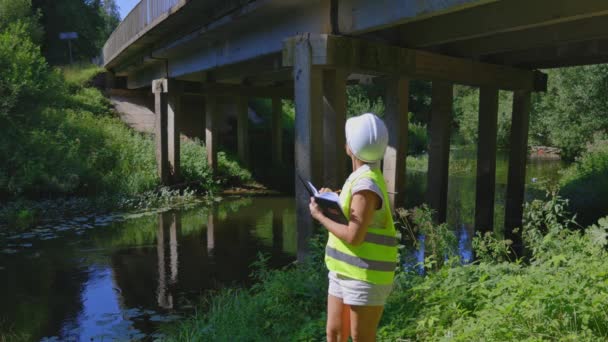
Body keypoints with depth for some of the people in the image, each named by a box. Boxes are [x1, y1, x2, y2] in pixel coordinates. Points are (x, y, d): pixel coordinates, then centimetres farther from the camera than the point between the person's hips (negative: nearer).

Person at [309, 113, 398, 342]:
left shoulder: (366, 185, -21)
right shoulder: (363, 177, 9)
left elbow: (354, 237, -23)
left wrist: (320, 216, -11)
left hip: (365, 277, -9)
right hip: (344, 273, 9)